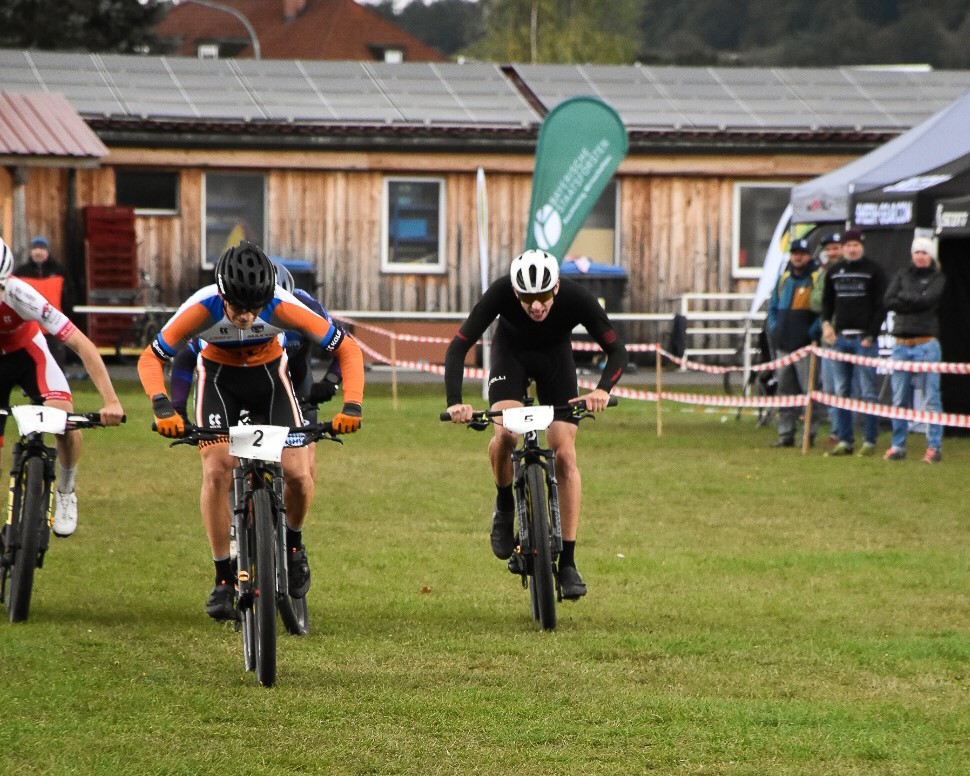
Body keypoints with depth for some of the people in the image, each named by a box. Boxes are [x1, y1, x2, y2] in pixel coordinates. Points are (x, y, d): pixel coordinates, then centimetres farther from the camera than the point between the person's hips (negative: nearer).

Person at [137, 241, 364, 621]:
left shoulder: (283, 307, -34)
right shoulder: (202, 309, -34)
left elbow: (347, 349, -26)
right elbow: (150, 358, -26)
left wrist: (351, 405, -38)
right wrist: (162, 407, -43)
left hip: (269, 375, 0)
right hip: (219, 378, 0)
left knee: (298, 472, -15)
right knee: (216, 472, -17)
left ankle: (293, 543, 16)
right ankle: (224, 578, -4)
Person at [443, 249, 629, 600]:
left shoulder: (576, 297, -34)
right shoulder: (500, 293, -35)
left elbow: (617, 350, -28)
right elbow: (458, 347, -32)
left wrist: (603, 389, -48)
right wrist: (454, 402, -46)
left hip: (556, 355, 1)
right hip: (511, 351, -1)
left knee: (565, 455, -10)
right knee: (505, 433, -28)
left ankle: (567, 562, -5)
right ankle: (504, 506, 2)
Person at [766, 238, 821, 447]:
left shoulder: (817, 279, -5)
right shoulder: (784, 279, 16)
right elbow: (773, 306, 24)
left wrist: (813, 332, -17)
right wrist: (774, 328, 9)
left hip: (806, 346, -7)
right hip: (783, 346, 7)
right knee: (785, 391, 9)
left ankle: (810, 434, -3)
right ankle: (785, 434, 13)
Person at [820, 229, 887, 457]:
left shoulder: (874, 271, -2)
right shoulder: (834, 272, 13)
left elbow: (881, 306, -5)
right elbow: (827, 301, 21)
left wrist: (870, 335, -13)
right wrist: (826, 323, 2)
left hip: (864, 338, -5)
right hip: (840, 338, 5)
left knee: (867, 392, -5)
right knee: (841, 392, 6)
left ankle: (870, 442, -2)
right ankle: (845, 441, 11)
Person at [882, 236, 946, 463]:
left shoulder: (938, 278, 5)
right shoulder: (902, 275, 14)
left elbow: (928, 300, -12)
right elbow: (889, 301, 1)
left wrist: (904, 296, -2)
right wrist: (916, 301, -7)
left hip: (926, 344, -3)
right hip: (902, 345, 3)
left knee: (931, 398, -4)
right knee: (899, 400, 4)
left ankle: (934, 446, -1)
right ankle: (898, 446, 11)